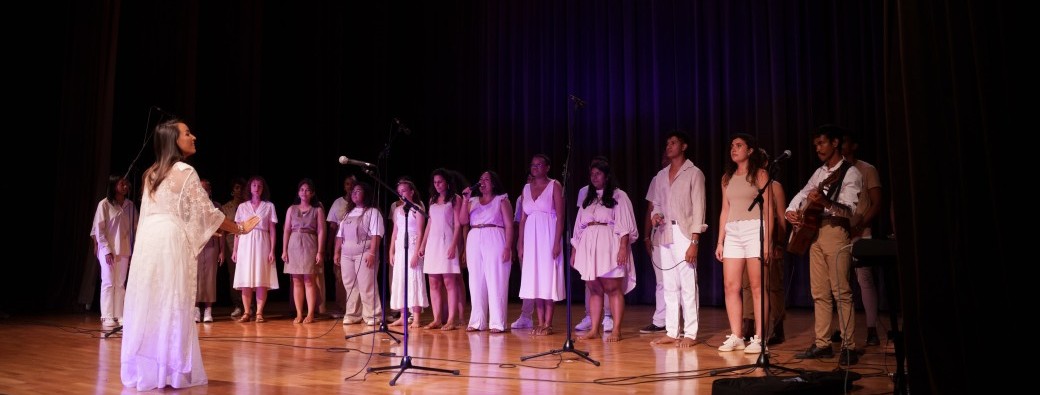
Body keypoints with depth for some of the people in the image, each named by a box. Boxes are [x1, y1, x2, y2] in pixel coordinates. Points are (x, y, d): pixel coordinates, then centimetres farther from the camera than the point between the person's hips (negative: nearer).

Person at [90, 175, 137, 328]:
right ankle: (107, 317, 2)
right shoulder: (104, 204, -6)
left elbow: (135, 228, 6)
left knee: (120, 284, 6)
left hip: (124, 250, 4)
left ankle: (119, 316, 11)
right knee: (108, 282, -2)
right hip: (108, 249, -4)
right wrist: (106, 250, -13)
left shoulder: (130, 205, 4)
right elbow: (99, 229, -7)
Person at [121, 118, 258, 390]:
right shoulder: (185, 172, -5)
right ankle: (172, 369, 1)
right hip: (171, 241, -7)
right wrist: (239, 228, 8)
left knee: (147, 303, 9)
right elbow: (207, 212, -4)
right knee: (172, 305, -2)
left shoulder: (151, 173, 17)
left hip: (147, 239, 7)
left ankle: (143, 369, 15)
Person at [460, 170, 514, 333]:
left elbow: (509, 225, -2)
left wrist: (508, 247, -13)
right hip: (474, 242, 5)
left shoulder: (502, 200, 4)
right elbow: (463, 221, 4)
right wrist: (465, 199, -4)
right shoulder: (473, 201, 16)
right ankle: (477, 321, 11)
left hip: (495, 241, -5)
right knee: (476, 282, 5)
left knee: (496, 281, -6)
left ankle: (497, 323, -3)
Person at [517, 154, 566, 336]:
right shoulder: (527, 188, 13)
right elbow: (523, 218, 12)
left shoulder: (555, 186, -2)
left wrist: (557, 243, -15)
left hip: (548, 235, -5)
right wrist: (520, 244, 7)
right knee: (534, 278, 5)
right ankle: (540, 322, 12)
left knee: (548, 278, -3)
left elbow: (560, 217, -7)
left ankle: (548, 324, 2)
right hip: (531, 236, 5)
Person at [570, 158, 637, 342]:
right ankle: (594, 330, 6)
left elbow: (625, 226, -4)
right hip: (588, 246, 5)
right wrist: (574, 250, 14)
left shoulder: (619, 196, 4)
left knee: (612, 288, -7)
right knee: (594, 290, 4)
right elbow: (578, 226, 19)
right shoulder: (586, 197, 20)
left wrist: (623, 248, -15)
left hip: (609, 247, -5)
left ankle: (616, 330, -5)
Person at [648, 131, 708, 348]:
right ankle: (671, 332, 13)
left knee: (688, 285, -6)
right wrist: (656, 215, -2)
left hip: (684, 233, -6)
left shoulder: (694, 173, -2)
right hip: (666, 234, 6)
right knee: (669, 285, 8)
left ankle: (690, 334, -1)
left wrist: (694, 241, -14)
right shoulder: (661, 175, 17)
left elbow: (698, 208, -7)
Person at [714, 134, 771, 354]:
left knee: (757, 287, -4)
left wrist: (767, 240, -11)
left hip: (754, 230, -5)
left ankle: (759, 339, 0)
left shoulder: (760, 174, 3)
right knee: (730, 286, 0)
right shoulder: (727, 178, 17)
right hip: (732, 232, 5)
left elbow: (768, 209, -3)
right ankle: (735, 337, 6)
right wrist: (720, 241, 11)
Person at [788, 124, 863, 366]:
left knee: (841, 292, -8)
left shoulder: (850, 173, -5)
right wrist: (790, 212, -2)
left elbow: (850, 209, -16)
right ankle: (821, 344, 12)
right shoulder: (819, 172, 18)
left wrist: (825, 202, -34)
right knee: (819, 293, 8)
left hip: (836, 232, -7)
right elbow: (801, 195, 20)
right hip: (813, 232, 7)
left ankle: (849, 347, -4)